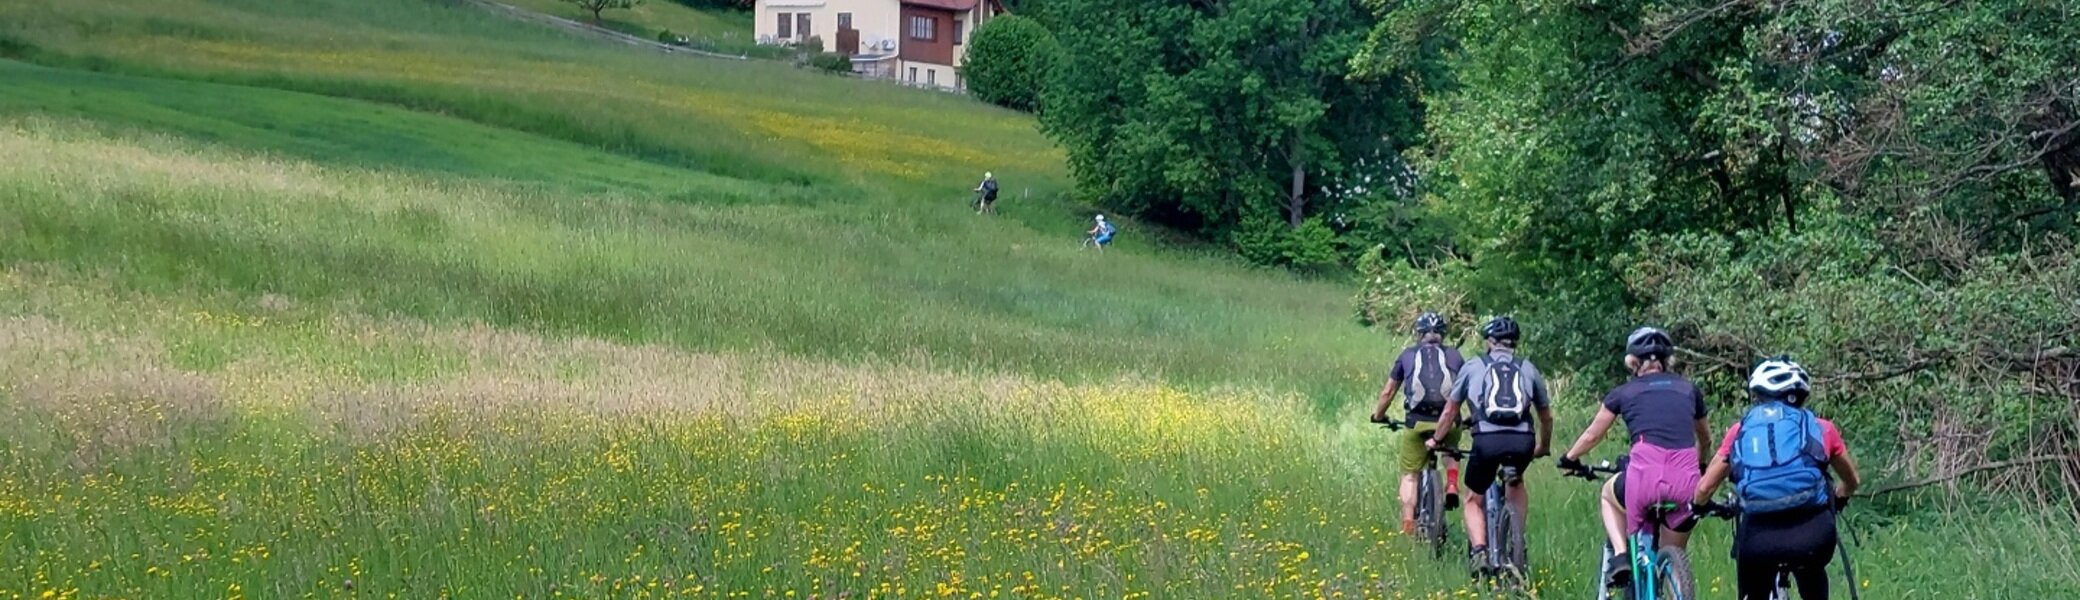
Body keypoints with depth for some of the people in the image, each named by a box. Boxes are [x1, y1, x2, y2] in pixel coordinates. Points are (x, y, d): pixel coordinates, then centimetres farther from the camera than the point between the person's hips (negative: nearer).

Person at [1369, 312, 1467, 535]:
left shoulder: (1408, 355, 16)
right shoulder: (1454, 356, 16)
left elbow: (1387, 393, 19)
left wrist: (1378, 416, 34)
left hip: (1416, 422, -1)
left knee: (1409, 475, 10)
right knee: (1451, 449, 35)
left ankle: (1407, 526, -4)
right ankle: (1452, 485, 11)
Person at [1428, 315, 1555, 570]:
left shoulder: (1473, 367, 18)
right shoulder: (1528, 369, 22)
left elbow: (1450, 411, 24)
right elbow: (1547, 416, 31)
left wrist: (1436, 440, 40)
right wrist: (1543, 447, 48)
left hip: (1487, 440, -2)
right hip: (1523, 441, 2)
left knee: (1473, 500, 18)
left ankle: (1479, 551, -6)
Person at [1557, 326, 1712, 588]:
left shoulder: (1624, 393, 15)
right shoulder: (1688, 389, 21)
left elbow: (1592, 435, 26)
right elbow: (1705, 439, 36)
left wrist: (1570, 459, 45)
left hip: (1646, 477, -2)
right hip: (1685, 483, 2)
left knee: (1609, 494, 33)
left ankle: (1620, 556, 12)